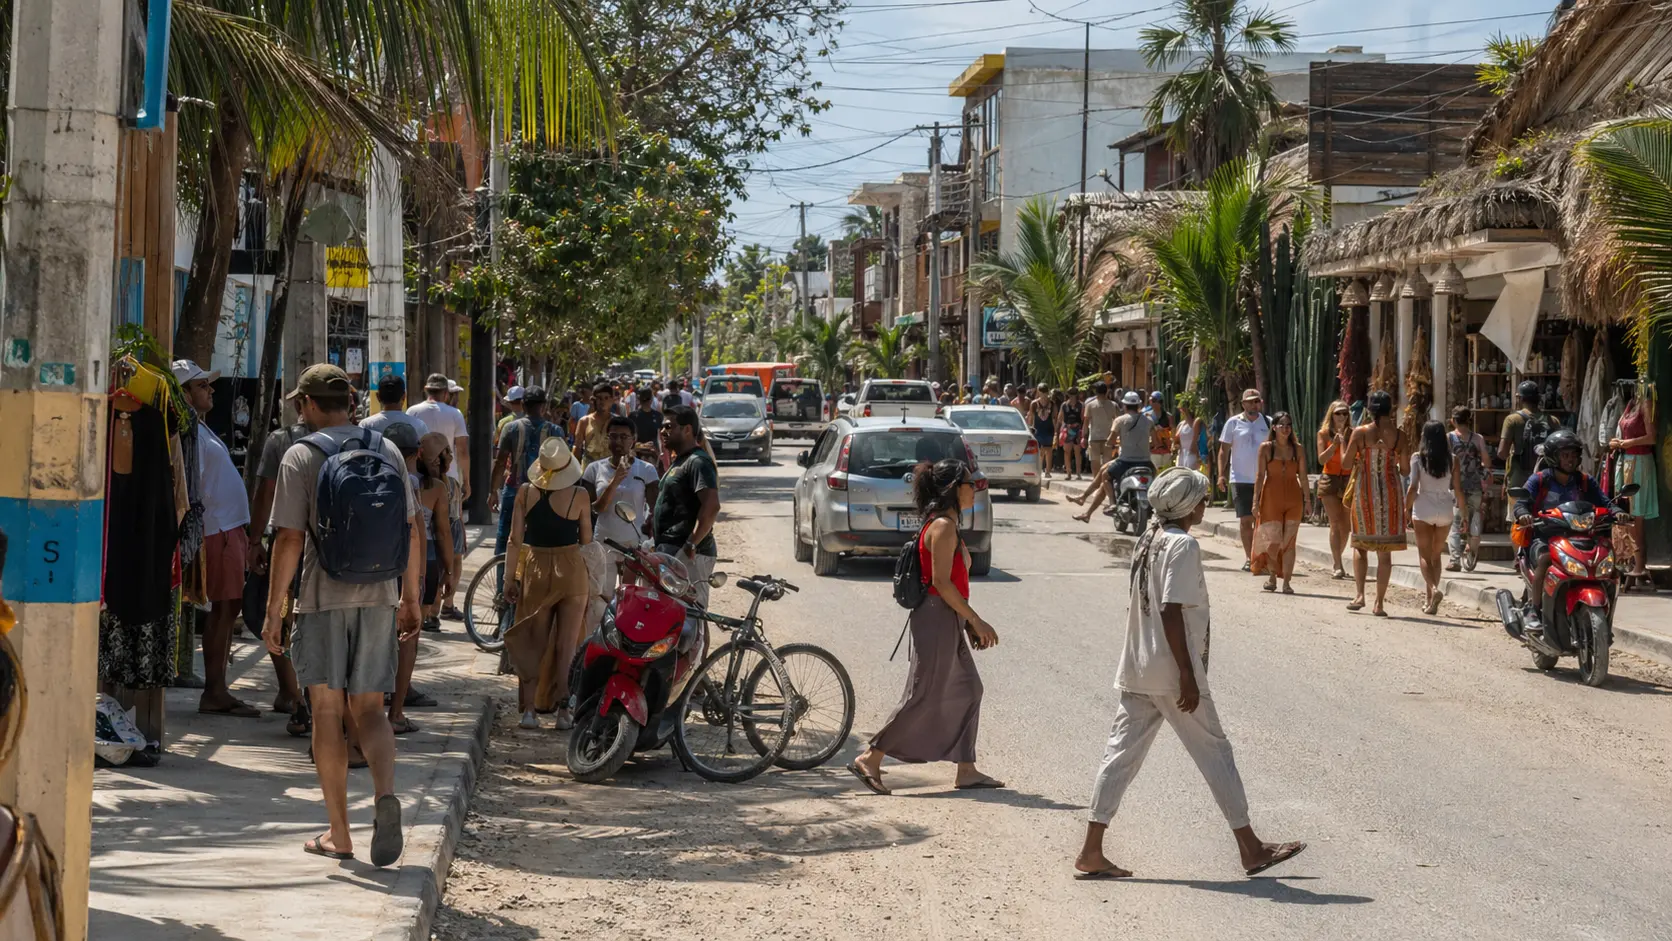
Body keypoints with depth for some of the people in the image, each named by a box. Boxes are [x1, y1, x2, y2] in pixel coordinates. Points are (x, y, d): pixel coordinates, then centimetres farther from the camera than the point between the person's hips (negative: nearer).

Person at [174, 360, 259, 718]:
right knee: (224, 608, -9)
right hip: (218, 531, -10)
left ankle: (217, 691, 15)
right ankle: (214, 693, -6)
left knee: (227, 609, 11)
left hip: (231, 528, 10)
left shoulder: (199, 428, 19)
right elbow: (190, 485, -20)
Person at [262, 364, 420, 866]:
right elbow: (410, 530, 10)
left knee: (328, 712, 5)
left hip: (324, 597, -3)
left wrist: (273, 610, -4)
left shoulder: (301, 456, -4)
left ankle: (338, 834, 9)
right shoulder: (387, 450, 8)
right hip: (379, 595, 3)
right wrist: (410, 598, 18)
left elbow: (290, 538, -9)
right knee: (368, 708, 9)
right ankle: (385, 792, -18)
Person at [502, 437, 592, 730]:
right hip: (571, 571, -1)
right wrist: (590, 579, 14)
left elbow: (515, 540, -2)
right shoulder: (579, 495, -9)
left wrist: (510, 579, 4)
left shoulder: (526, 492, -5)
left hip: (535, 571, 1)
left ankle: (529, 709, 4)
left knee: (532, 644, 10)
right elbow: (587, 541, -1)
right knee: (566, 646, 6)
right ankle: (563, 711, 6)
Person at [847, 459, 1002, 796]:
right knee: (924, 697, -7)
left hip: (948, 620, 10)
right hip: (937, 619, -10)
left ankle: (966, 771, 13)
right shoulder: (943, 527, -15)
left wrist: (969, 624, 17)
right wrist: (976, 621, -17)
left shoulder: (947, 526, 16)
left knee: (969, 689, 11)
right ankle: (869, 761, -3)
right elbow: (941, 582, -21)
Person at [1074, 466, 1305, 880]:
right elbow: (1171, 611, -22)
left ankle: (1091, 853, 3)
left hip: (1136, 672, 9)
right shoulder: (1183, 545, -14)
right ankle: (1251, 848, 11)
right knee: (1215, 751, 3)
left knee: (1122, 754, 6)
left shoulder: (1148, 542, 13)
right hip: (1171, 674, -9)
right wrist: (1188, 675, -20)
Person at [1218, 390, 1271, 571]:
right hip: (1241, 479, -1)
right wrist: (1221, 473, -6)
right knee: (1245, 520, 0)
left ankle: (1258, 556, 14)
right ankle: (1248, 557, 9)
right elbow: (1224, 450, 4)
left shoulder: (1268, 423, 5)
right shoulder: (1233, 423, 2)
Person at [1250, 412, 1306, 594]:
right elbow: (1260, 475, -1)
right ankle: (1272, 577, 17)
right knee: (1273, 541, -3)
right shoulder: (1266, 447, 0)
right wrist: (1256, 500, -5)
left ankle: (1286, 582, 4)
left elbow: (1303, 476, 8)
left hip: (1293, 499, 2)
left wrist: (1307, 500, 5)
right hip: (1272, 498, -2)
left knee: (1289, 542, 1)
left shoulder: (1297, 449, 6)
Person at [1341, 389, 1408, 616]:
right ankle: (1379, 603, 5)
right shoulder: (1398, 435, -3)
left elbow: (1346, 464, -2)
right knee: (1385, 551, 5)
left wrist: (1342, 446, 17)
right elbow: (1405, 470, 2)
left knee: (1360, 545, 14)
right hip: (1390, 493, 0)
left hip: (1365, 492, 0)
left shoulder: (1360, 433, -6)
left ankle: (1360, 594, 1)